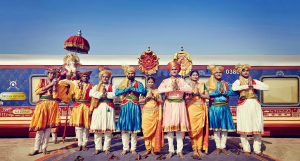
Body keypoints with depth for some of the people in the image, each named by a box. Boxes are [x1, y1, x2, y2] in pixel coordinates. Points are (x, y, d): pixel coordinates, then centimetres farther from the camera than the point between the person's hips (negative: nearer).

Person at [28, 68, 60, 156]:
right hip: (42, 104, -2)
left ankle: (44, 148, 7)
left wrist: (54, 86, -6)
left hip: (52, 105, 2)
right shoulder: (42, 81, 10)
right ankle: (36, 149, 0)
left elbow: (55, 96, 3)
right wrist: (48, 86, -8)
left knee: (48, 126, 0)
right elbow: (36, 92, -4)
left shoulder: (55, 83, 13)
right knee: (40, 127, -5)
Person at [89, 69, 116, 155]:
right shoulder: (96, 86, 15)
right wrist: (101, 94, -10)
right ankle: (97, 148, 9)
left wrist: (105, 94, -9)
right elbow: (91, 93, -4)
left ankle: (106, 148, 8)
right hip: (98, 108, 1)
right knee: (97, 129, -1)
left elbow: (115, 95, -7)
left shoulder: (112, 86, 12)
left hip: (108, 108, -1)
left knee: (108, 129, -2)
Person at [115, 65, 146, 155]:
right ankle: (125, 148, 10)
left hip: (135, 107, -1)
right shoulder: (122, 83, 11)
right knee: (124, 128, 1)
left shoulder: (138, 83, 6)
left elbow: (143, 91, -13)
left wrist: (131, 88, -12)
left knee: (134, 128, 1)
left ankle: (133, 148, 9)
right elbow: (116, 92, -4)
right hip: (124, 107, 2)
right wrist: (127, 88, -12)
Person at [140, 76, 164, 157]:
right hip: (146, 112, 0)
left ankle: (153, 148, 8)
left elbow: (161, 101, 2)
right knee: (147, 130, -3)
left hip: (155, 112, 1)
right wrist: (147, 97, -13)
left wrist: (153, 97, -10)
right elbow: (140, 100, -3)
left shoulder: (157, 91, 9)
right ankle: (148, 149, 5)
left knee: (155, 130, -1)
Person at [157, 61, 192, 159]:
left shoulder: (181, 80, 9)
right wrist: (170, 89, -17)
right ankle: (171, 150, 8)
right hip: (169, 105, -1)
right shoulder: (166, 81, 5)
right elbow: (159, 90, -12)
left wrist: (179, 88, -14)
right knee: (169, 126, -2)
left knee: (180, 127, 0)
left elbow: (190, 90, -4)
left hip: (179, 105, 1)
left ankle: (179, 150, 8)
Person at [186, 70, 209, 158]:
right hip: (191, 108, -2)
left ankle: (199, 149, 6)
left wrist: (199, 94, -7)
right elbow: (184, 97, 1)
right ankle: (194, 150, -1)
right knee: (193, 128, -6)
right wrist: (192, 93, -12)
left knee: (201, 128, -1)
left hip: (201, 108, 2)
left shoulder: (202, 85, 14)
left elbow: (207, 96, 7)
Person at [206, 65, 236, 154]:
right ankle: (218, 147, 13)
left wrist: (225, 92, -11)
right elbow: (209, 93, -13)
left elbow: (235, 91, -3)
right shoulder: (209, 83, 4)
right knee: (216, 128, 2)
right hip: (214, 108, -1)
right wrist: (220, 92, -11)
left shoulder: (226, 84, 9)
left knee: (225, 127, 3)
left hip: (224, 108, 2)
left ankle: (223, 146, 14)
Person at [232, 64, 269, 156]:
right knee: (244, 127, -2)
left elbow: (266, 87, 4)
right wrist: (247, 86, -12)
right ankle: (246, 149, 9)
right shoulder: (238, 81, 5)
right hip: (243, 105, -2)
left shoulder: (254, 81, 14)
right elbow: (234, 88, -17)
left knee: (257, 127, 0)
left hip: (254, 104, 3)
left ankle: (257, 149, 10)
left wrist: (253, 86, -4)